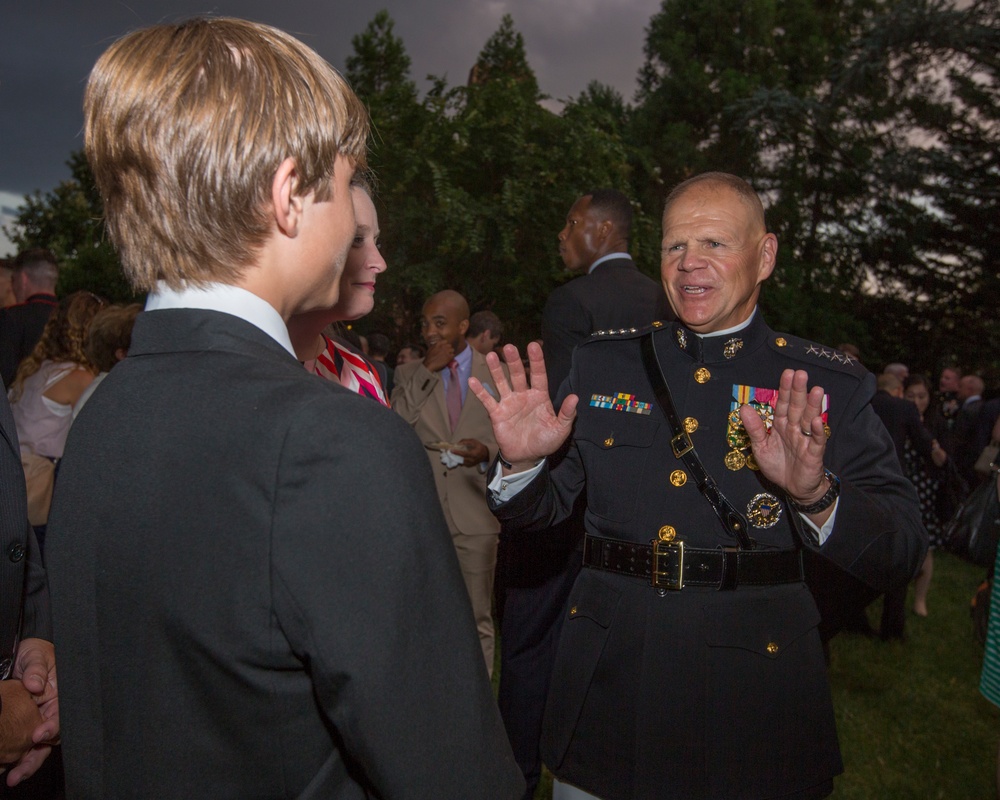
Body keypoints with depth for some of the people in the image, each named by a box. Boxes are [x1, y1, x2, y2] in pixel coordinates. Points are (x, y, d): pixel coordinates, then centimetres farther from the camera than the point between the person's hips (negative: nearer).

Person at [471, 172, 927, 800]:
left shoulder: (832, 386, -3)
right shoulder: (603, 364, 2)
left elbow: (899, 555, -9)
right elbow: (539, 510, 4)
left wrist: (814, 496, -27)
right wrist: (520, 463, -16)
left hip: (754, 700, -1)